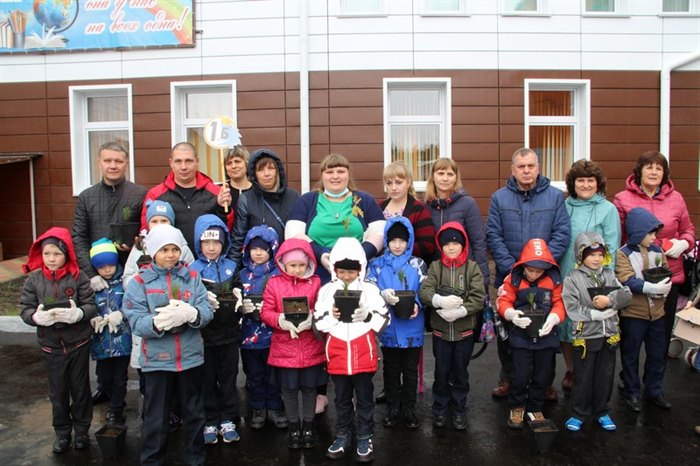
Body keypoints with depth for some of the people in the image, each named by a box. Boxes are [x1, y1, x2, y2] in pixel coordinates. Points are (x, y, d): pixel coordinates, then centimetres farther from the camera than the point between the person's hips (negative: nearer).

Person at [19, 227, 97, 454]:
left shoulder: (79, 277, -10)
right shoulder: (34, 280, -4)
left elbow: (91, 306, -12)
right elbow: (25, 310, -3)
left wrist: (77, 313, -32)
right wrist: (37, 316, -25)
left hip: (78, 343, -2)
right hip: (50, 345, 2)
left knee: (80, 388, 12)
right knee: (57, 392, 14)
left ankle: (82, 430, 30)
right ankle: (62, 433, 32)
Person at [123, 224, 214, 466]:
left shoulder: (192, 277, 2)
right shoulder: (139, 282, -4)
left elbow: (207, 311, -8)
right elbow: (136, 322, -13)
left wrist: (191, 314, -29)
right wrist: (158, 322, -32)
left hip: (191, 356, 2)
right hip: (157, 359, -2)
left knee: (194, 412, 16)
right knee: (155, 417, 10)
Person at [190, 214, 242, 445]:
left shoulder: (231, 267, 5)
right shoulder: (193, 269, -3)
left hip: (228, 332, 2)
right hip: (204, 333, -2)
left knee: (228, 378, 11)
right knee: (207, 380, 9)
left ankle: (228, 421, 24)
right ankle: (210, 423, 22)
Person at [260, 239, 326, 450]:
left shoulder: (315, 282, 0)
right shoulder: (274, 283, -1)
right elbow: (266, 312, -3)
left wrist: (312, 319, -21)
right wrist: (280, 320, -22)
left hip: (311, 347, 0)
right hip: (284, 347, 0)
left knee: (309, 387, 11)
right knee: (288, 389, 11)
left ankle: (308, 426, 29)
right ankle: (294, 427, 28)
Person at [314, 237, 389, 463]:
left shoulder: (370, 289, -3)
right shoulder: (327, 290, 0)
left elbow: (384, 320, -2)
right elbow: (318, 323, 1)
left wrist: (367, 315, -17)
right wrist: (331, 315, -16)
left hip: (363, 354, -1)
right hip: (338, 354, 2)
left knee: (364, 398, 11)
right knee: (342, 399, 16)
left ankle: (365, 438, 24)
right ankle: (343, 435, 31)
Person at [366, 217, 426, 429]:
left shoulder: (417, 264, 1)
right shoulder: (377, 265, 2)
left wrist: (417, 305, -20)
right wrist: (383, 295, -22)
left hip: (412, 328, 0)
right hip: (388, 327, 1)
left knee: (410, 370, 11)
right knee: (391, 370, 14)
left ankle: (409, 408, 27)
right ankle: (393, 407, 30)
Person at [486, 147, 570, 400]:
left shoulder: (555, 196, 3)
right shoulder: (499, 198, 3)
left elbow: (562, 234, -4)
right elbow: (493, 236, -3)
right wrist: (511, 267, -14)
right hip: (508, 276, 1)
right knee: (507, 330, 10)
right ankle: (507, 378, 26)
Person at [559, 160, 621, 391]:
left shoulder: (608, 209, -1)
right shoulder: (563, 207, 8)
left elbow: (612, 248, -4)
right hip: (564, 277, 3)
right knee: (565, 323, 7)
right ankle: (570, 371, 24)